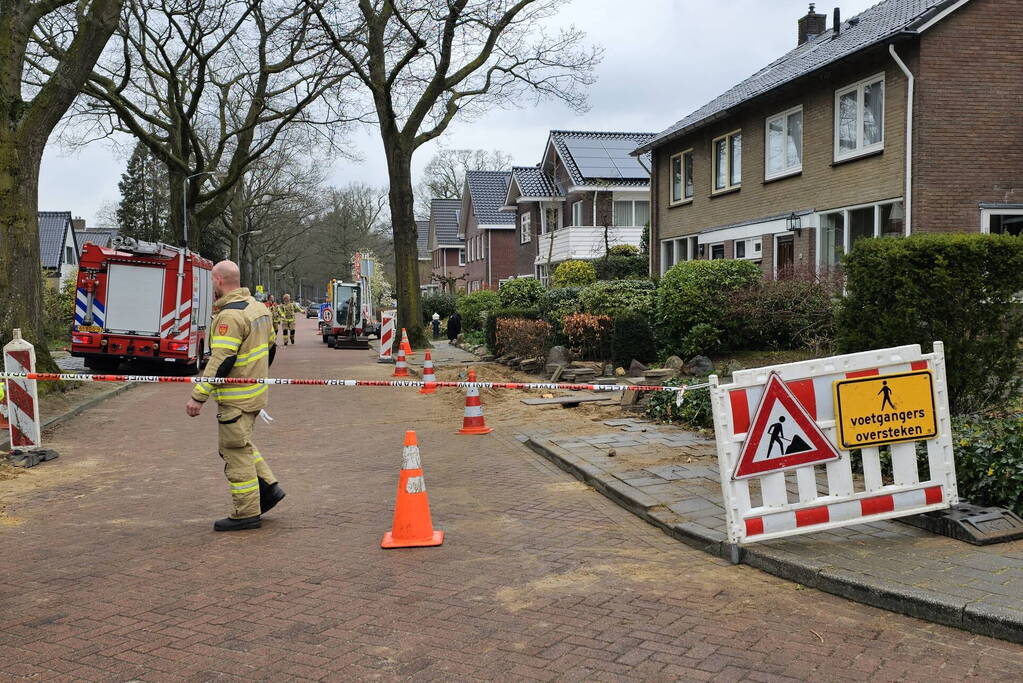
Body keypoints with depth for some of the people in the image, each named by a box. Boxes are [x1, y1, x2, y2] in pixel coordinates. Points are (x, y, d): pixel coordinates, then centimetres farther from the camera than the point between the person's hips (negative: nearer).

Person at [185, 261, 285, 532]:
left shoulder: (229, 316, -20)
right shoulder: (258, 307, 9)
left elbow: (221, 361, -25)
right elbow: (270, 345, 18)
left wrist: (199, 396, -22)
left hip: (236, 398, -9)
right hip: (256, 392, 10)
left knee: (236, 450, 0)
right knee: (241, 445, 24)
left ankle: (246, 513, 6)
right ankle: (269, 487, 22)